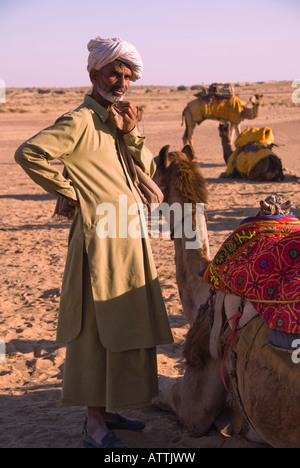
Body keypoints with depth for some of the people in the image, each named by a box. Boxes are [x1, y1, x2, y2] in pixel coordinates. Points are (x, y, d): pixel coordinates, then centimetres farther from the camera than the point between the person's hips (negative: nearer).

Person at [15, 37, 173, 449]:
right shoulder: (80, 121, -13)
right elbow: (29, 153, -25)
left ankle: (108, 410, 29)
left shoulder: (117, 121, 15)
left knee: (125, 329, 15)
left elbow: (148, 170, 10)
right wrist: (68, 192, -16)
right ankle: (95, 426, 9)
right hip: (100, 240, -9)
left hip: (130, 238, 9)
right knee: (97, 331, -2)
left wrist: (131, 134, -6)